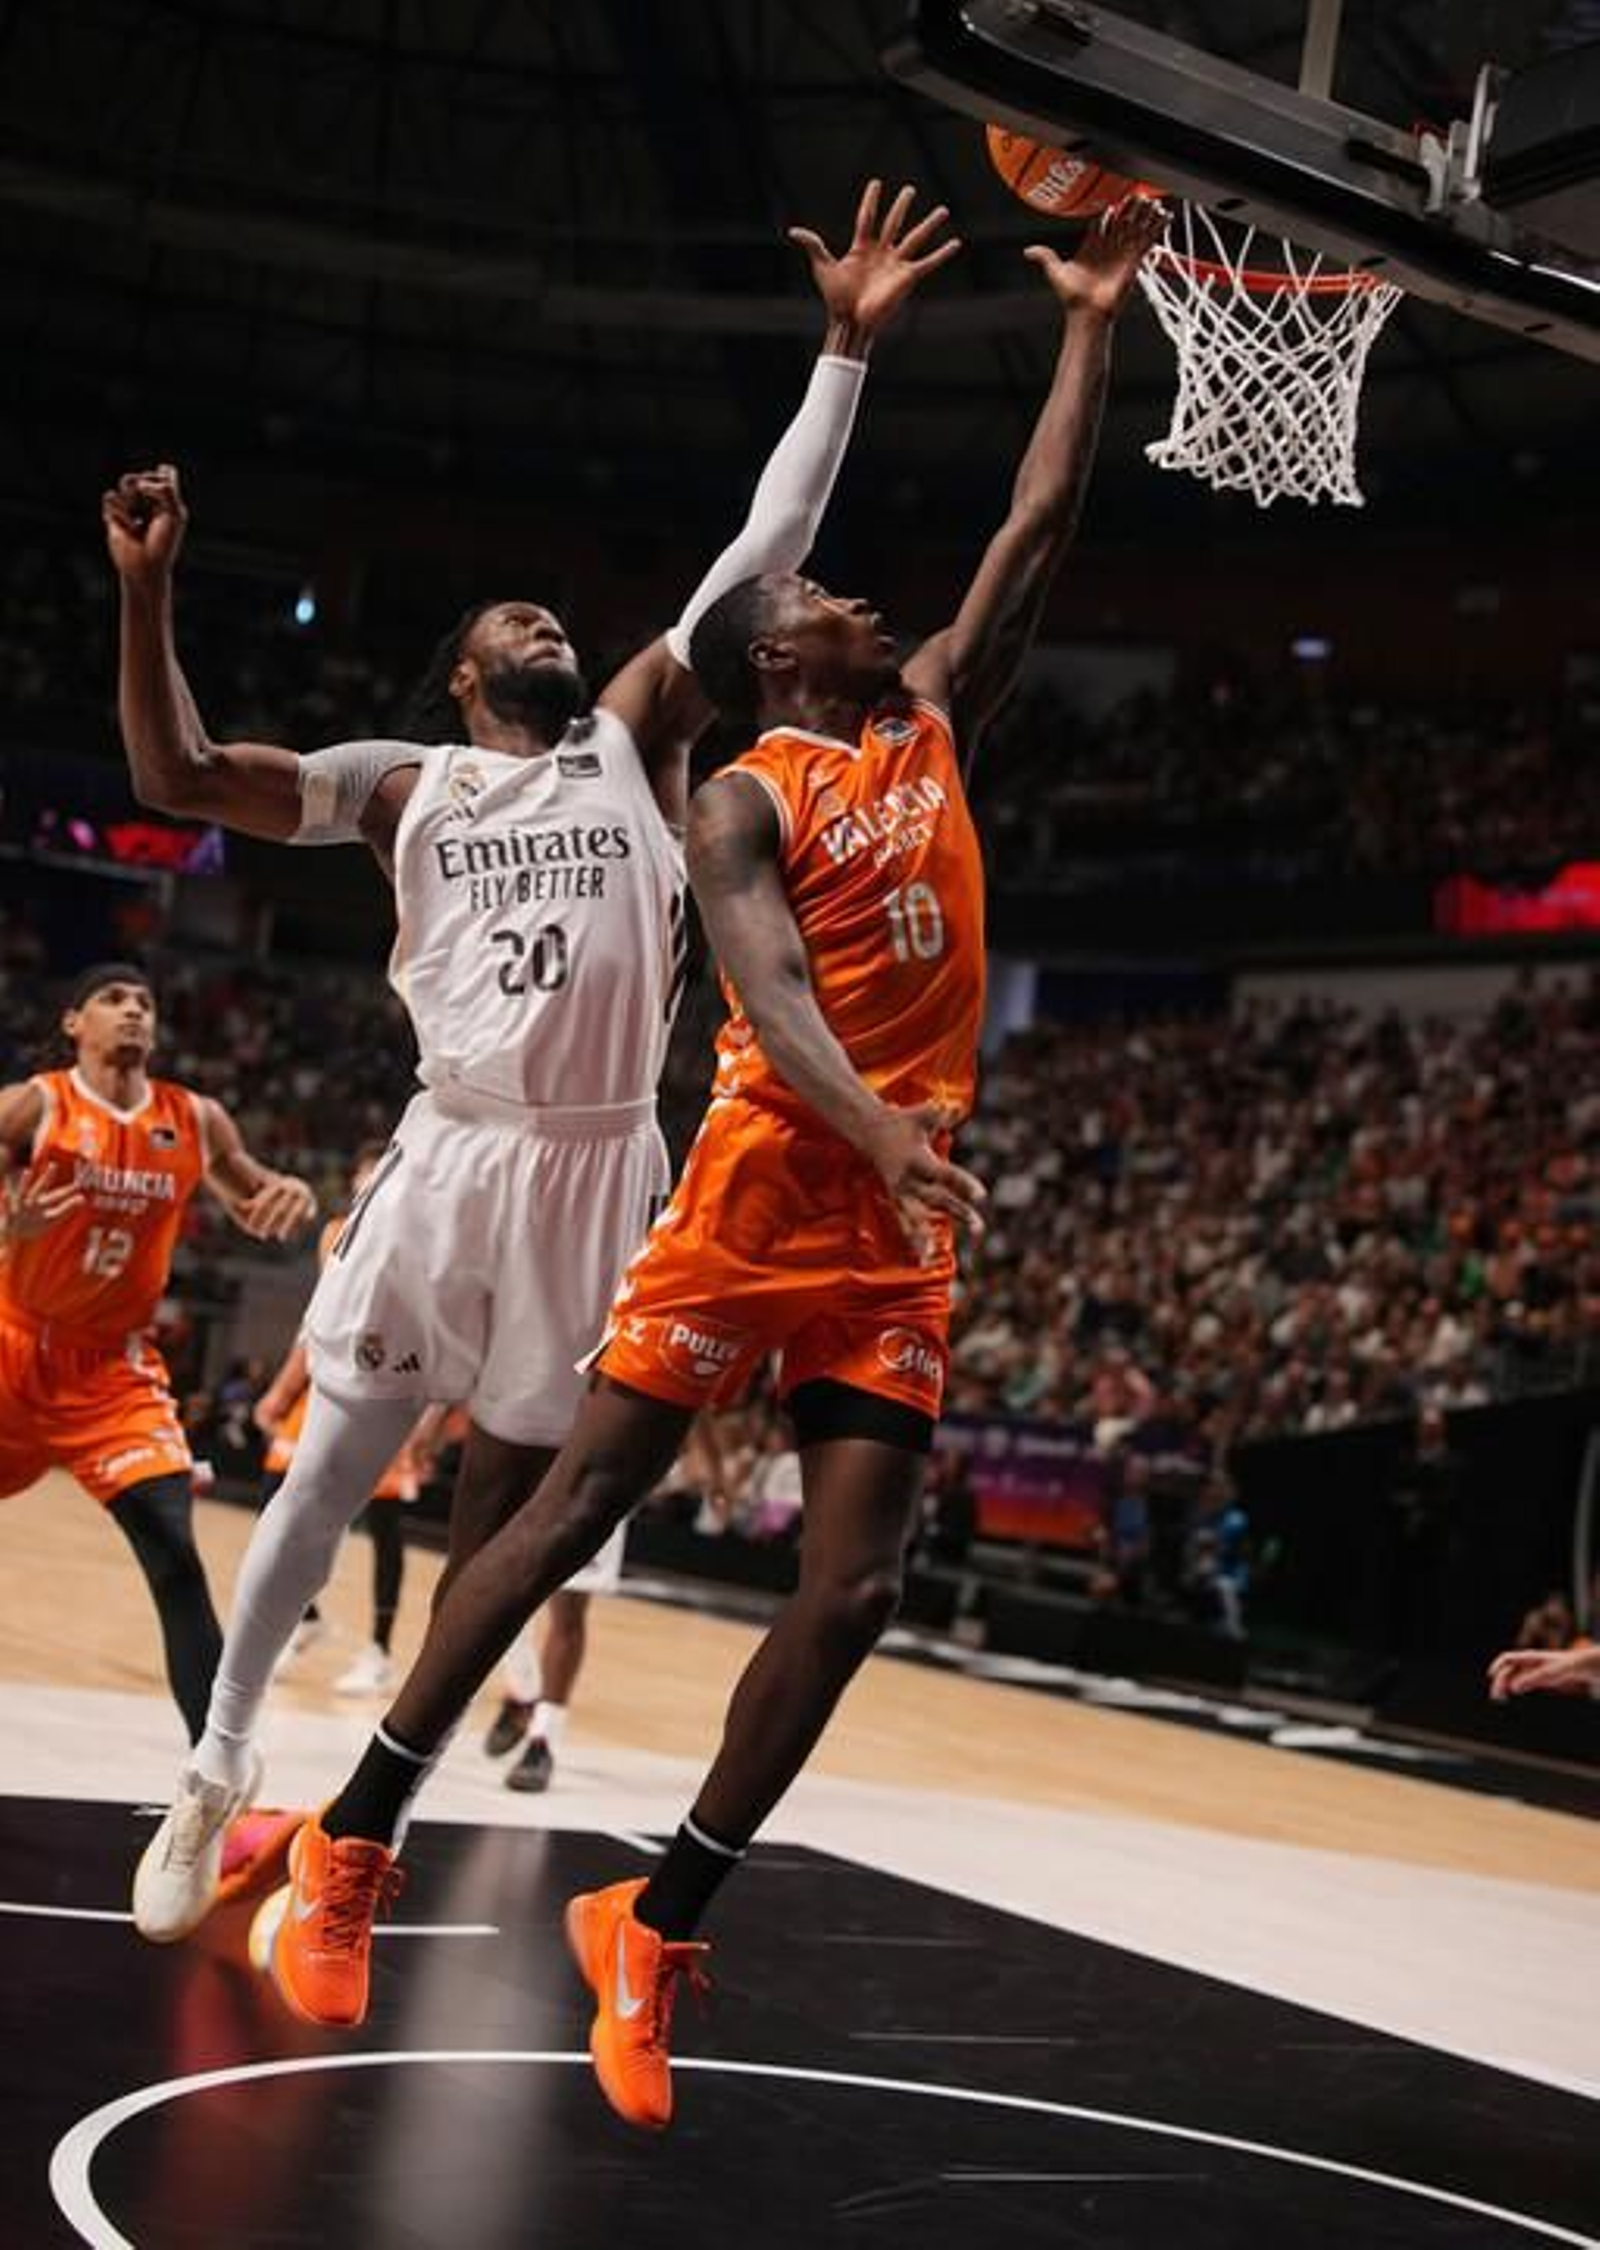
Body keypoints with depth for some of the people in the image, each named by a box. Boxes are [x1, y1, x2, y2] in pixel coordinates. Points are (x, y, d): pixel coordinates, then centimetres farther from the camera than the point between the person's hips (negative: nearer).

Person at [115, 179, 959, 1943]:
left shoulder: (633, 735, 8)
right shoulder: (405, 783, 7)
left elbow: (766, 552, 4)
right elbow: (173, 775, 3)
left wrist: (844, 349, 0)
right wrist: (147, 593, -9)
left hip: (598, 1168, 1)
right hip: (452, 1154, -1)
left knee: (508, 1484, 9)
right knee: (331, 1465, 2)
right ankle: (213, 1777, 10)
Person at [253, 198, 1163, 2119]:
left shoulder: (931, 728, 17)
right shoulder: (747, 799, -2)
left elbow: (1036, 531, 19)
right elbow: (774, 995, -19)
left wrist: (1091, 323, 17)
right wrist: (881, 1128, -36)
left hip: (898, 1220, 6)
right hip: (764, 1184, -6)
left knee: (854, 1592, -1)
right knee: (576, 1507, -2)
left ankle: (654, 1929, 9)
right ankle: (351, 1844, 10)